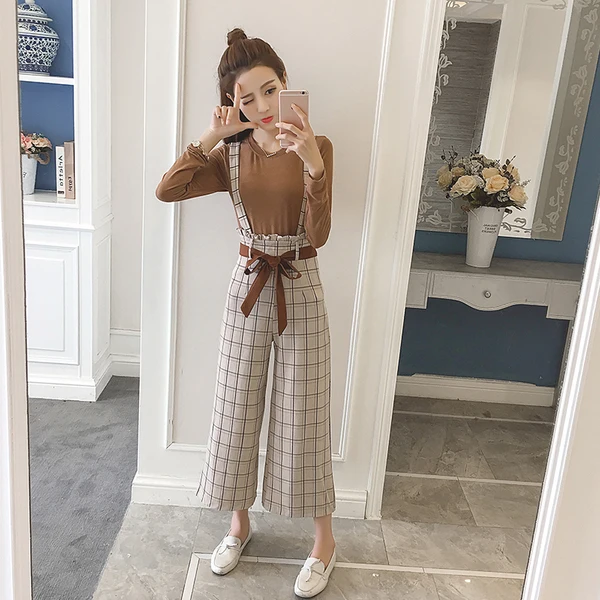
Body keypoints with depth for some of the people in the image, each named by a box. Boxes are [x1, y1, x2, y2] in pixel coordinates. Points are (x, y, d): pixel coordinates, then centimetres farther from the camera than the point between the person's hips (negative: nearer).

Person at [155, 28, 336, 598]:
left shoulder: (316, 147, -6)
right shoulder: (232, 154, 2)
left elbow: (318, 235, -17)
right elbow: (166, 190, -12)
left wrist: (312, 163, -28)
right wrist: (209, 137, -17)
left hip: (300, 292, -3)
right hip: (248, 288, 3)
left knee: (303, 417, 5)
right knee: (236, 412, 11)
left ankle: (324, 537, 26)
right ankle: (239, 523, 35)